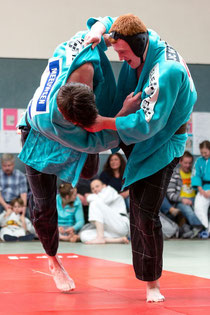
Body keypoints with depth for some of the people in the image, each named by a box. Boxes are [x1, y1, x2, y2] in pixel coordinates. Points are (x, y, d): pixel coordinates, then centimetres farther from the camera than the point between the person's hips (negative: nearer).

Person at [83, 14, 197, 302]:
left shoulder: (166, 72, -34)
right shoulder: (144, 40, -9)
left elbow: (147, 124, -35)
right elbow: (106, 22, 9)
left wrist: (105, 123, -32)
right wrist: (98, 30, -14)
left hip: (161, 145, -7)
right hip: (134, 136, 8)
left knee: (145, 214, -6)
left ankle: (152, 284, 8)